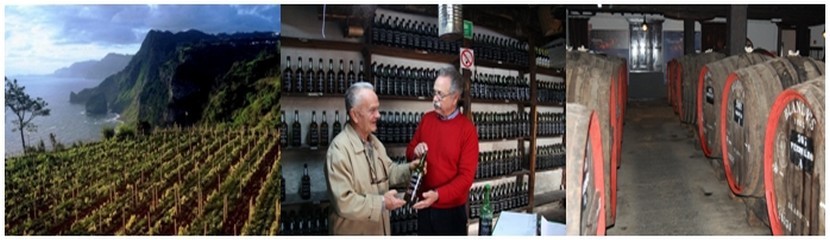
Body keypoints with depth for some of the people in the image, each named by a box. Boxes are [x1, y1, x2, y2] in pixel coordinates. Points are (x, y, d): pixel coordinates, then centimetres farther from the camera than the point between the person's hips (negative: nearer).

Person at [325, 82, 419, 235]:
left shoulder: (374, 142, 7)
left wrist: (410, 168, -2)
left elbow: (389, 172, 16)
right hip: (353, 232, -8)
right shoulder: (339, 149, -24)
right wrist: (381, 203, -24)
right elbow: (343, 202, -28)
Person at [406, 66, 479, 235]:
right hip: (424, 206, 4)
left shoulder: (467, 129, -14)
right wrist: (415, 152, -12)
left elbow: (466, 176, -17)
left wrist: (438, 195, -28)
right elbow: (409, 151, 12)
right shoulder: (426, 119, 1)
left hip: (452, 209, -4)